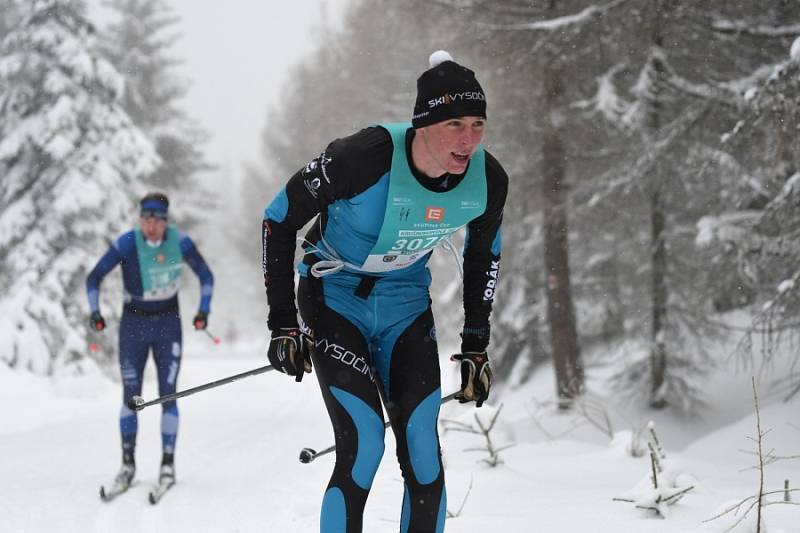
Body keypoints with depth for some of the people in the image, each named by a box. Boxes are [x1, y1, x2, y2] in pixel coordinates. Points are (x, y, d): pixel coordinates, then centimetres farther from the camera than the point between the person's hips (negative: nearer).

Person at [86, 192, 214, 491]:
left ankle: (168, 462, 4)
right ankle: (128, 463, 8)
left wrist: (204, 309, -8)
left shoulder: (179, 242, -12)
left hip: (168, 322, 0)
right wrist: (95, 312, -18)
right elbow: (94, 278, -5)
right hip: (133, 323, 0)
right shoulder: (127, 244, -15)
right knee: (131, 396, -1)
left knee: (167, 393, -4)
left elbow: (205, 276, 3)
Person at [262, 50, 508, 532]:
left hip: (406, 307, 4)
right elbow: (279, 221, -15)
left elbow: (483, 258, 8)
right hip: (334, 299, -4)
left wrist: (477, 347, 7)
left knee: (423, 453, -6)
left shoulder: (488, 180, -15)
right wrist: (283, 326, -14)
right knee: (363, 447, -17)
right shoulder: (367, 156, -29)